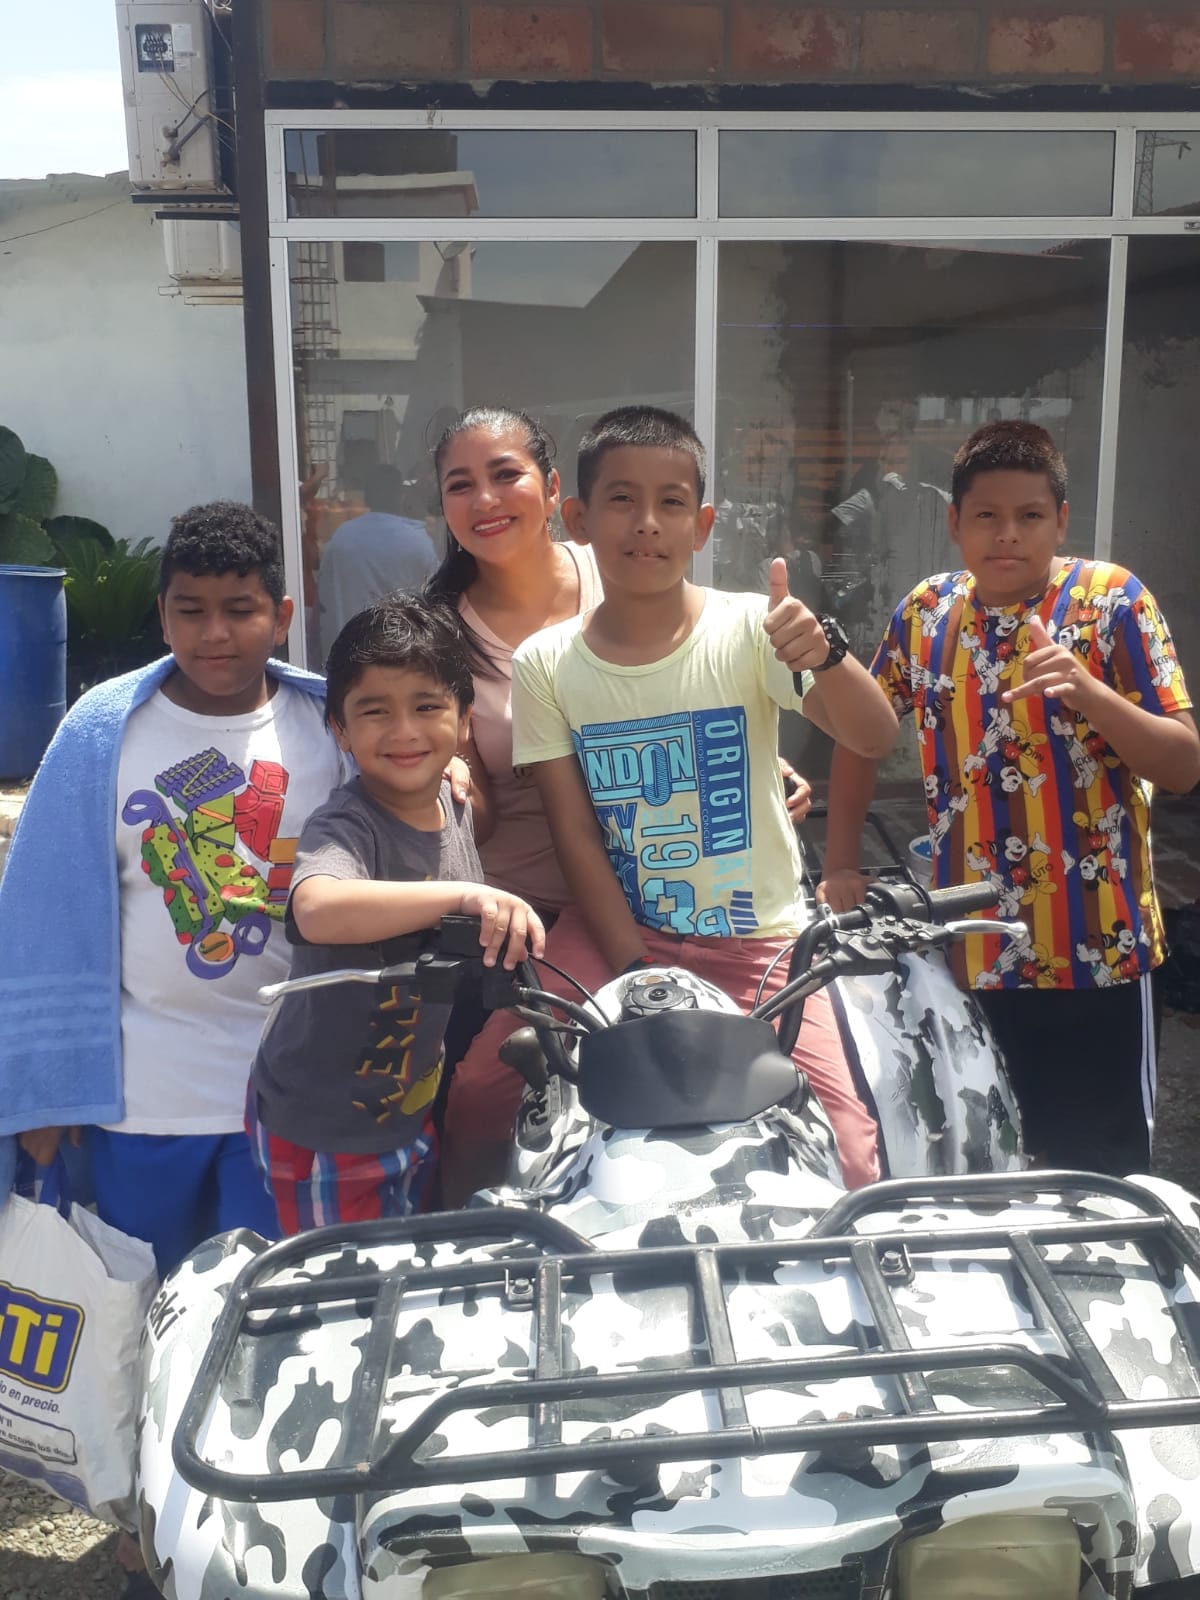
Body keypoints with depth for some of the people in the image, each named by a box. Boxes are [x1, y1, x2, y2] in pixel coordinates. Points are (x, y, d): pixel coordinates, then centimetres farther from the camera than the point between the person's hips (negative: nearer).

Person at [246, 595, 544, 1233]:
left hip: (411, 1108, 7)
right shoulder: (346, 826, -26)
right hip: (323, 1128, -7)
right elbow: (318, 910, -49)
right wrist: (467, 895, -52)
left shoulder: (455, 805, -2)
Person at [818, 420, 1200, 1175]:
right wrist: (840, 865, 9)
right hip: (968, 951, 3)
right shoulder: (925, 613, 3)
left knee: (1100, 1169, 8)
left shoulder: (1115, 602, -7)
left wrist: (1089, 693, -25)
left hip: (1097, 950, -3)